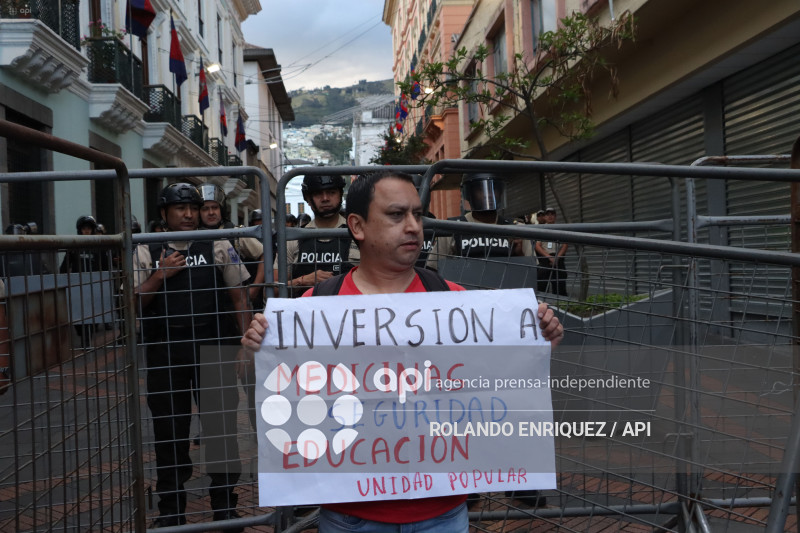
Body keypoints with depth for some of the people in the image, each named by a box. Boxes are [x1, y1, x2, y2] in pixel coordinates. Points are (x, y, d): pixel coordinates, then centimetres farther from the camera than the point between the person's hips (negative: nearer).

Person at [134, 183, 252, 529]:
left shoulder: (218, 247, 3)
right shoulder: (146, 253, 6)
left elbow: (239, 296, 3)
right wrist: (160, 275, -12)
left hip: (212, 349, -1)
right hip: (164, 354, 1)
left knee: (220, 427, 3)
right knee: (169, 430, 12)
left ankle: (225, 506, 20)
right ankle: (171, 510, 28)